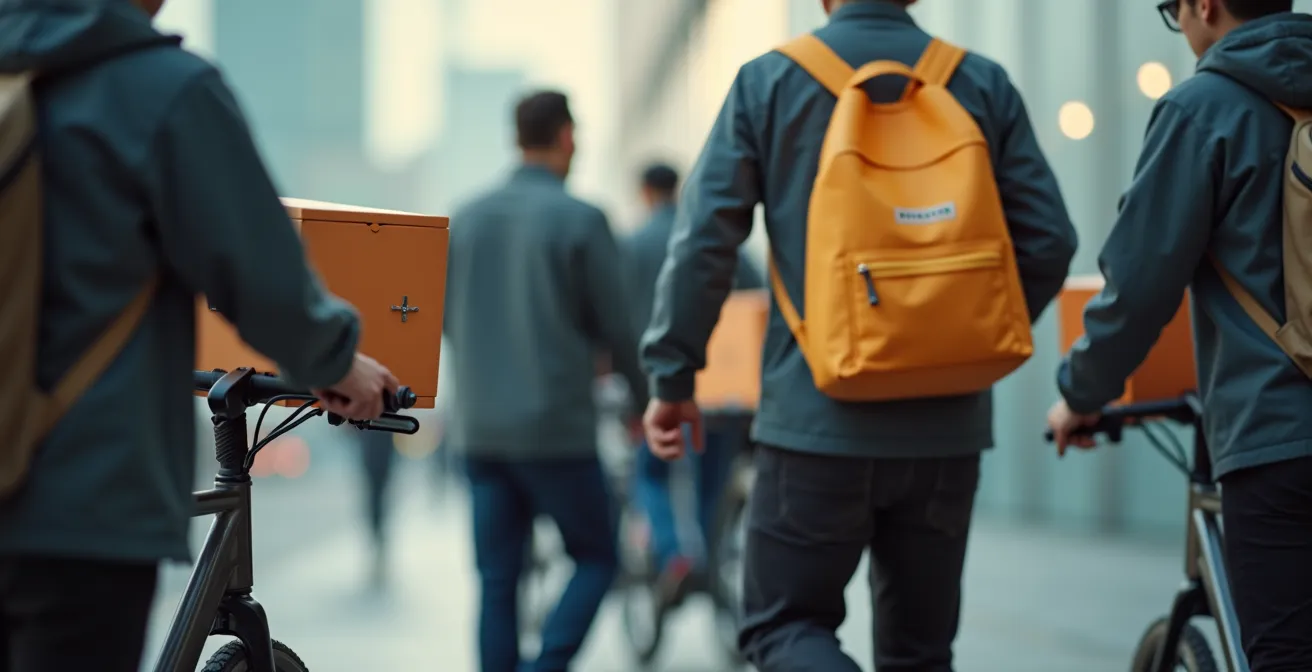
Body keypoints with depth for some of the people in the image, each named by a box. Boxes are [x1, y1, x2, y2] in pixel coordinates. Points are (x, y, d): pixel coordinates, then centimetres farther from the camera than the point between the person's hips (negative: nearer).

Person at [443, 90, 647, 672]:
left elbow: (446, 322, 14)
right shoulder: (580, 220, -8)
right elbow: (617, 328, -4)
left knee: (498, 580, 9)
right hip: (558, 427, -5)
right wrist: (647, 398, 13)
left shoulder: (466, 218, 7)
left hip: (478, 427, 5)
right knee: (596, 559, 9)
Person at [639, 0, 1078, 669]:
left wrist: (671, 375, 3)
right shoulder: (982, 83, 3)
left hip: (815, 420, -3)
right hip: (945, 428, 3)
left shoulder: (769, 80, -2)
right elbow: (1047, 243, 2)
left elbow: (704, 239, -6)